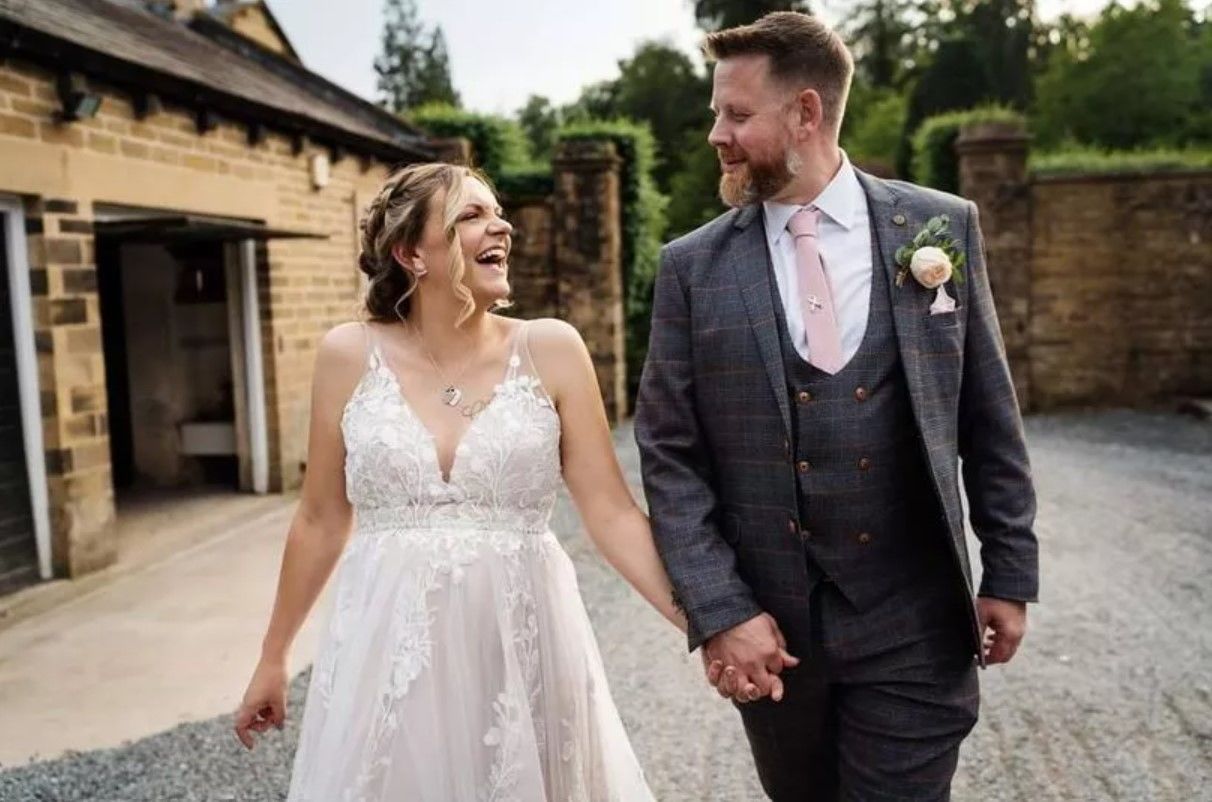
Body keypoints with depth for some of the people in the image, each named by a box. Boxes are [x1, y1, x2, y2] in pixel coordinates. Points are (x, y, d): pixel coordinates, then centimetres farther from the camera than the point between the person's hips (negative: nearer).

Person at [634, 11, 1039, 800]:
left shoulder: (942, 227, -1)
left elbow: (989, 420, 4)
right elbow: (669, 455, -4)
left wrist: (1010, 571, 4)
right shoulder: (692, 267, -3)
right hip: (766, 624, 1)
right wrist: (718, 610, -11)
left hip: (912, 624, -1)